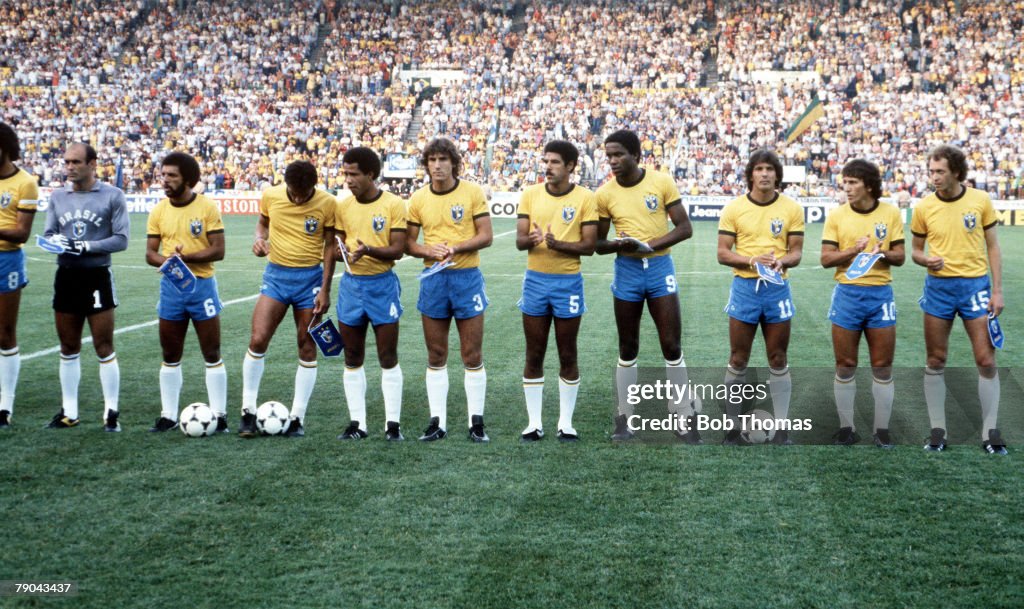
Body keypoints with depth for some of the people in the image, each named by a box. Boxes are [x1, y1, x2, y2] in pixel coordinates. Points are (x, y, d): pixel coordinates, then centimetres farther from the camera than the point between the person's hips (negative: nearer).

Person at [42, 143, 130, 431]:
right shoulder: (57, 197, 9)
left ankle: (111, 412, 5)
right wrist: (55, 241, -12)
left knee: (104, 348, -3)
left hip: (97, 277, -5)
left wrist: (87, 246, -19)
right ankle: (69, 411, 20)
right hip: (66, 276, 5)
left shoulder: (112, 196, -5)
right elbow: (48, 233, 11)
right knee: (68, 348, 11)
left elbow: (121, 239, -9)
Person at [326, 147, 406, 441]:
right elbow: (334, 248, 11)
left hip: (382, 285, -4)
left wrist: (369, 250, -29)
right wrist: (324, 288, 5)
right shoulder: (343, 206, 5)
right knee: (353, 359, 7)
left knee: (388, 358, 1)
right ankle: (357, 423, 14)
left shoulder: (393, 205, -7)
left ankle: (392, 423, 7)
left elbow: (397, 250, -11)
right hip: (350, 284, 4)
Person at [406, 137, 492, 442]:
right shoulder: (418, 199, 4)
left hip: (467, 277, -2)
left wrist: (455, 248, -19)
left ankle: (476, 421, 10)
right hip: (433, 278, 2)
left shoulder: (472, 192, -3)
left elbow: (486, 236, -5)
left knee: (473, 356, 1)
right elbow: (408, 243, 5)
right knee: (436, 356, 7)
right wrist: (429, 251, -15)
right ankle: (437, 421, 15)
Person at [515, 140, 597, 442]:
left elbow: (589, 245, -9)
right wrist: (532, 239, -23)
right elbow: (519, 240, 0)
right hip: (535, 280, 2)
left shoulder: (585, 198, -5)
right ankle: (534, 423, 15)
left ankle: (566, 422, 16)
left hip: (568, 282, -2)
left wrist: (558, 244, -25)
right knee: (534, 355, 7)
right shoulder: (530, 194, 3)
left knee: (567, 356, 6)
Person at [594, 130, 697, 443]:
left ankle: (685, 419, 9)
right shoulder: (605, 193, -2)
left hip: (660, 268, -1)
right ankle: (624, 419, 17)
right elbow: (598, 244, 4)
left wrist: (650, 245, -18)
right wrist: (618, 244, -18)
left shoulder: (661, 182, -6)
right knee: (628, 349, 8)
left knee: (672, 347, 0)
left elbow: (685, 228, -6)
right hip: (626, 271, 1)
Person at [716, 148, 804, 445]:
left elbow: (796, 251, 2)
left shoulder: (792, 208, 1)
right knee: (738, 360, 5)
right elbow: (722, 253, -3)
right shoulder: (733, 208, -1)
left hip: (777, 287, 1)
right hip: (744, 287, 0)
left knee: (778, 361, 7)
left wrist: (781, 261, -20)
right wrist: (752, 260, -20)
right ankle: (732, 425, 14)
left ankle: (781, 427, 14)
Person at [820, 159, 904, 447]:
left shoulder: (891, 213, 1)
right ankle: (847, 428, 15)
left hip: (881, 294, 0)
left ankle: (882, 429, 13)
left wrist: (884, 254, -18)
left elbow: (900, 256, 4)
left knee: (882, 367, 3)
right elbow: (826, 258, -3)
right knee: (845, 366, 4)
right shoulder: (837, 216, 0)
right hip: (847, 294, 0)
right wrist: (852, 251, -20)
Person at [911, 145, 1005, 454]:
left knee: (986, 361, -3)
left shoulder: (980, 200, -2)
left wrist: (997, 290, -2)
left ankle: (990, 432, 8)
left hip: (975, 285, -1)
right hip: (938, 286, 1)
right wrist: (925, 259, -15)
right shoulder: (924, 208, 0)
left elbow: (992, 246, 3)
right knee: (935, 361, 5)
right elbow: (916, 250, 9)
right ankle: (937, 430, 15)